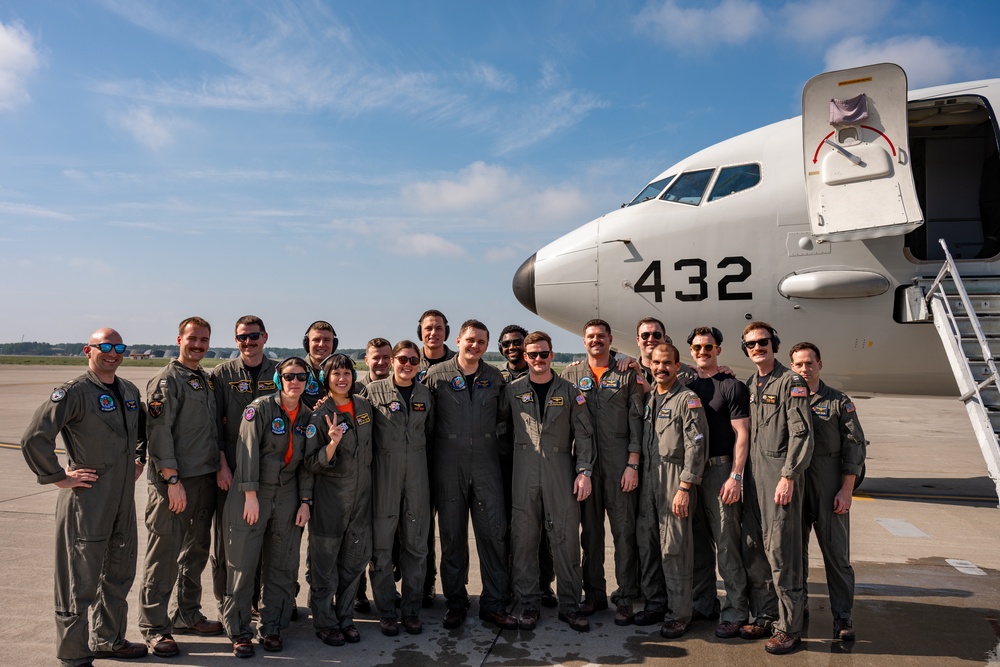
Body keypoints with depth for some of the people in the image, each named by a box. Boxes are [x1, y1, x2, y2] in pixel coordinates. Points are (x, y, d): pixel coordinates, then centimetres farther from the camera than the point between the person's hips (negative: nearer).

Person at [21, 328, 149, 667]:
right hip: (86, 501, -7)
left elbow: (144, 430, 28)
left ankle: (108, 639, 34)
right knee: (81, 581, 2)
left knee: (119, 575, 18)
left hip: (123, 499, 8)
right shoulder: (74, 392, -13)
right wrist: (60, 478, -16)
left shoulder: (130, 390, 10)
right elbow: (34, 439, -21)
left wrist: (140, 461, 17)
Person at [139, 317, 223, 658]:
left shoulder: (207, 380, 14)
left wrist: (219, 466, 13)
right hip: (175, 481, -8)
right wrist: (173, 480, -19)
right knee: (164, 554, -1)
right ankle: (154, 627, 11)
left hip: (205, 479, 8)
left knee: (197, 549, 16)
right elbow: (158, 433, -16)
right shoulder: (166, 380, -9)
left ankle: (187, 614, 30)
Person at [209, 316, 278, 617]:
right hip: (230, 469, -1)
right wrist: (221, 464, -8)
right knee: (226, 536, 4)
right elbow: (214, 423, -1)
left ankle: (257, 599, 23)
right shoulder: (222, 374, 1)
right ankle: (225, 603, 19)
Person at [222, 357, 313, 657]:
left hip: (287, 497, 4)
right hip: (253, 494, -4)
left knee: (282, 566, 8)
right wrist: (251, 495, -17)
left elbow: (306, 463, 9)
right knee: (243, 564, 1)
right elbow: (248, 450, -14)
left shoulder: (308, 416, 5)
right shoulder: (261, 407, -9)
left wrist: (305, 501, 3)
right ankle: (239, 632, 15)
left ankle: (272, 627, 22)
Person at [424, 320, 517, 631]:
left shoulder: (494, 377, 9)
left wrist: (484, 429, 6)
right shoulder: (436, 375, 1)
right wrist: (445, 435, 1)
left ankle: (493, 604, 13)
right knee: (452, 535, 6)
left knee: (493, 532, 1)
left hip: (486, 463, 2)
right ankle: (455, 602, 20)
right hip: (449, 465, -2)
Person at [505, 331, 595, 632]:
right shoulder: (512, 391, 8)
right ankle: (528, 604, 16)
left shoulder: (570, 392, 7)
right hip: (523, 474, 0)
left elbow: (584, 435, 5)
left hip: (561, 473, 0)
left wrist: (584, 472, -4)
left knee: (566, 538, 2)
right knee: (524, 539, 4)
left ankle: (569, 605, 14)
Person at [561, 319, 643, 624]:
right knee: (590, 530, 9)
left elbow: (636, 421, 1)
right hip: (584, 462, 2)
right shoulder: (571, 375, 10)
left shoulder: (627, 375, 6)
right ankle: (594, 593, 20)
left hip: (619, 462, -2)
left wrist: (633, 464, -6)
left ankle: (625, 598, 8)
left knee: (624, 530, 0)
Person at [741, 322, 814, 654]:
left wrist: (788, 476, -17)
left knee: (781, 552, -5)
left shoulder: (791, 383, -6)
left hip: (781, 476, -7)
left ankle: (789, 627, 6)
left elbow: (801, 434, -12)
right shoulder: (749, 385, 15)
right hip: (753, 476, 7)